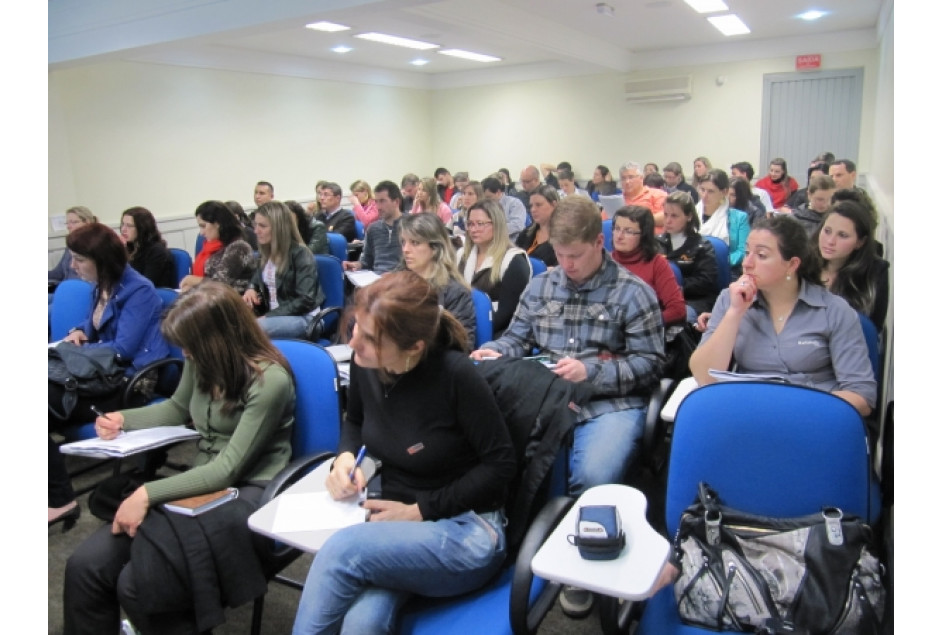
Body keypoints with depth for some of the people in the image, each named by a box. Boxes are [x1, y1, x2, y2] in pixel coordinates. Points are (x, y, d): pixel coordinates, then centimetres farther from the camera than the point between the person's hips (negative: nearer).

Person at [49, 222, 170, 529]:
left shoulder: (138, 291, -13)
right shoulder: (101, 288, 14)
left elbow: (123, 348, -19)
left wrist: (76, 350, -7)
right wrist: (79, 332, 7)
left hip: (130, 384, -8)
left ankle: (60, 500, -12)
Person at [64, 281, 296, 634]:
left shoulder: (270, 380, -19)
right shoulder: (201, 361, 3)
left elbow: (228, 470, -19)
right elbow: (178, 409, 26)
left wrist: (148, 493, -22)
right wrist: (123, 419, 10)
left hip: (247, 495, -7)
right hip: (200, 484, 7)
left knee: (135, 585, -22)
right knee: (84, 566, -11)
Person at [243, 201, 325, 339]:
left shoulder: (300, 254, -11)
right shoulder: (267, 254, 12)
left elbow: (306, 301, -18)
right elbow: (257, 281, 27)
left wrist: (268, 316, -21)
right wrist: (251, 289, 1)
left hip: (303, 318, -7)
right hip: (273, 315, 7)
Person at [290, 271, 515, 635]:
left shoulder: (456, 375, -21)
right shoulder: (363, 364, -4)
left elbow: (501, 464, -12)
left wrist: (420, 509, -14)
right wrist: (345, 456, -4)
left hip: (466, 530, -4)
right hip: (398, 523, 4)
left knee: (341, 550, -28)